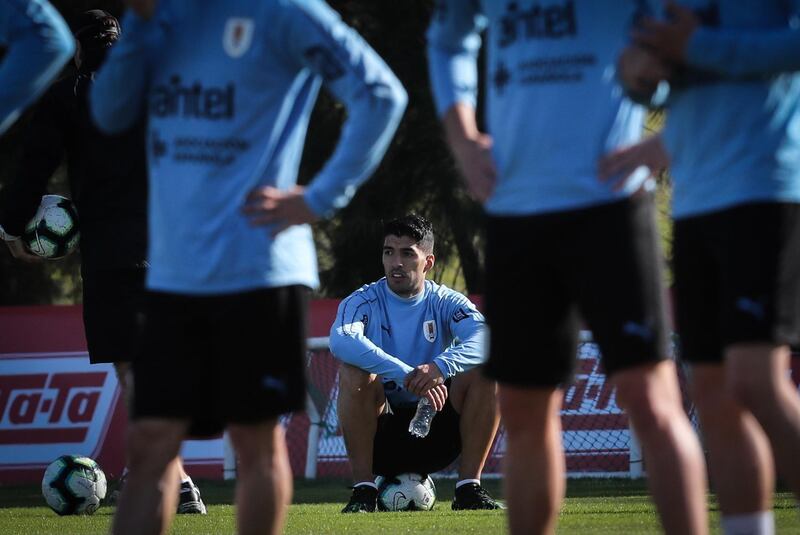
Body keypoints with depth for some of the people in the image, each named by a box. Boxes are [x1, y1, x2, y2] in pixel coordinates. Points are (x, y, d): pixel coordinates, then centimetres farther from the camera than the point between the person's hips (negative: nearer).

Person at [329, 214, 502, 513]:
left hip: (436, 429, 2)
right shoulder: (364, 302, -4)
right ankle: (363, 489, -22)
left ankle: (469, 488, -15)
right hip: (381, 437, -2)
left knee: (484, 373, -20)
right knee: (354, 372, -29)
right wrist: (406, 375, -40)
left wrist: (440, 367, -40)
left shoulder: (445, 303, 1)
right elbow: (341, 340, -28)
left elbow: (484, 338, -19)